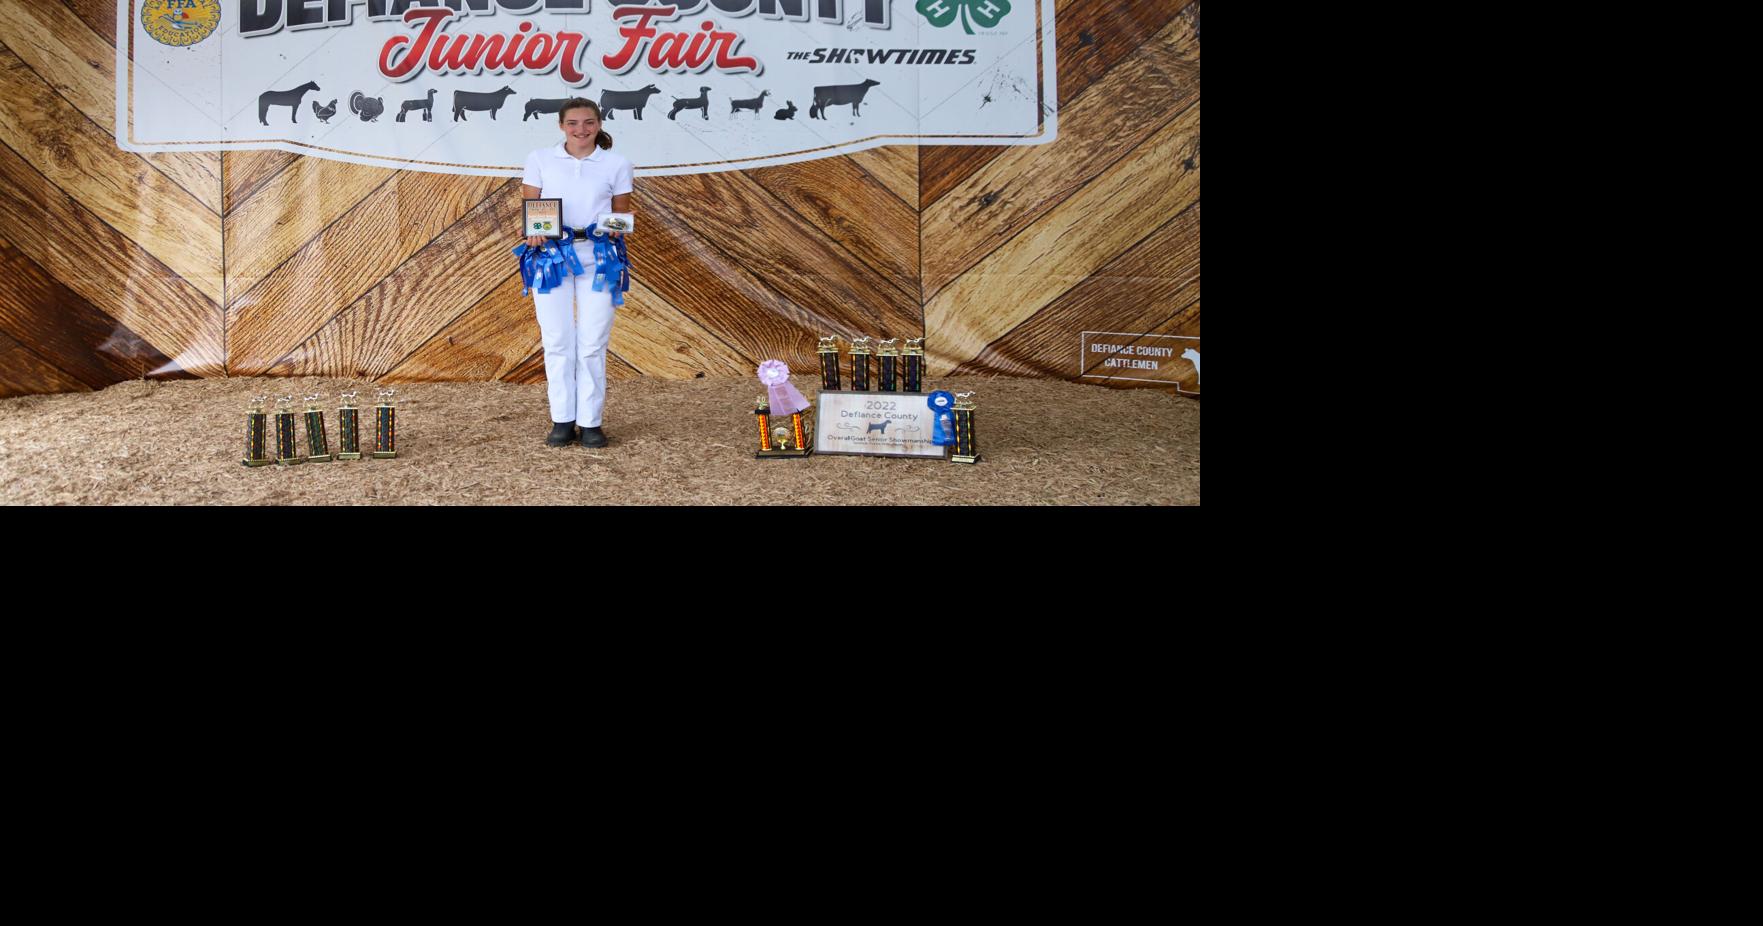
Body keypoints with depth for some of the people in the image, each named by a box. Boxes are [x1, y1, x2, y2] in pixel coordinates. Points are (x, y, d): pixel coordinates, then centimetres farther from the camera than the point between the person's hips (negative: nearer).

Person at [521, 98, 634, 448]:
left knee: (592, 343, -2)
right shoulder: (540, 159, 7)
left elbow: (621, 214, 9)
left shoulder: (617, 164, 7)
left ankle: (590, 422, 6)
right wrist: (532, 231, -14)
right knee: (557, 341, 2)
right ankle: (562, 420, 10)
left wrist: (615, 229, -13)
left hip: (597, 257, 0)